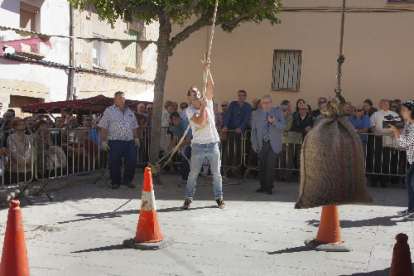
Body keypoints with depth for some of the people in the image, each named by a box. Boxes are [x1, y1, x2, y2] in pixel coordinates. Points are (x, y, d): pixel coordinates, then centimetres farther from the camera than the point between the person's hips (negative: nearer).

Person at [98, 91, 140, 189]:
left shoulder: (129, 112, 18)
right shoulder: (109, 111, 2)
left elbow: (134, 127, 22)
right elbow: (103, 128, -2)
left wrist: (136, 138, 15)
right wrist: (104, 141, -9)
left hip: (129, 142, 4)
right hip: (115, 142, -4)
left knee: (132, 160, -1)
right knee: (114, 163, -1)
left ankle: (128, 180, 15)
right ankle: (115, 182, 14)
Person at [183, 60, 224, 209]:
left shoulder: (207, 101, 7)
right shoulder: (189, 110, -1)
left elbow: (211, 86, -6)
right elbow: (199, 121, -18)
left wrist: (207, 70, -13)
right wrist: (203, 107, -14)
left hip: (213, 144, 2)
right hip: (198, 146, -2)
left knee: (216, 173, 6)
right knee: (193, 173, 1)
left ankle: (219, 197, 17)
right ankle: (188, 198, 11)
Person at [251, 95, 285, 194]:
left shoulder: (278, 112, 2)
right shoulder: (257, 113, 7)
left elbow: (283, 127, -6)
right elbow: (254, 129, 7)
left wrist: (274, 122, -25)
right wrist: (254, 144, 0)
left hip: (273, 144, -2)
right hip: (262, 144, 2)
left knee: (270, 166, -8)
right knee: (262, 166, 6)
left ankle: (269, 187, 3)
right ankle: (263, 186, 19)